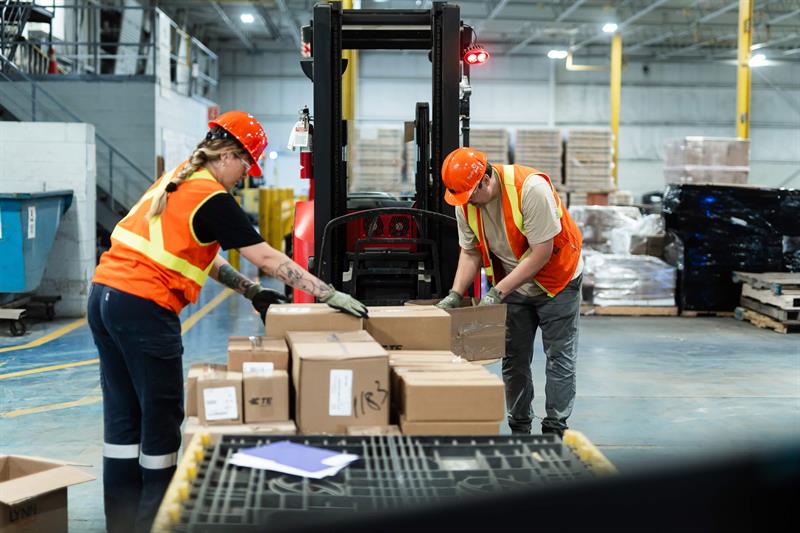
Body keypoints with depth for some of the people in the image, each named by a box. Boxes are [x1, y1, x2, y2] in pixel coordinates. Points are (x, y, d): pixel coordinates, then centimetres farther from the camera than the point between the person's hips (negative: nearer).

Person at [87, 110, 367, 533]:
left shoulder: (176, 180, 16)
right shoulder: (212, 199, -11)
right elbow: (266, 257, -13)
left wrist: (251, 292, 18)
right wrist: (329, 295, -11)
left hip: (104, 293, 9)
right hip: (144, 307, -9)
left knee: (123, 413, 14)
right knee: (161, 415, 3)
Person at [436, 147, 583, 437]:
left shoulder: (532, 188, -31)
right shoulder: (465, 203, -12)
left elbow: (541, 253, -29)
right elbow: (470, 252, -3)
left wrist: (498, 291, -29)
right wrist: (456, 293, -18)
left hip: (557, 280, -5)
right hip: (511, 285, 5)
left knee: (559, 358, -2)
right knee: (514, 360, 8)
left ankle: (555, 430, 5)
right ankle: (519, 428, 19)